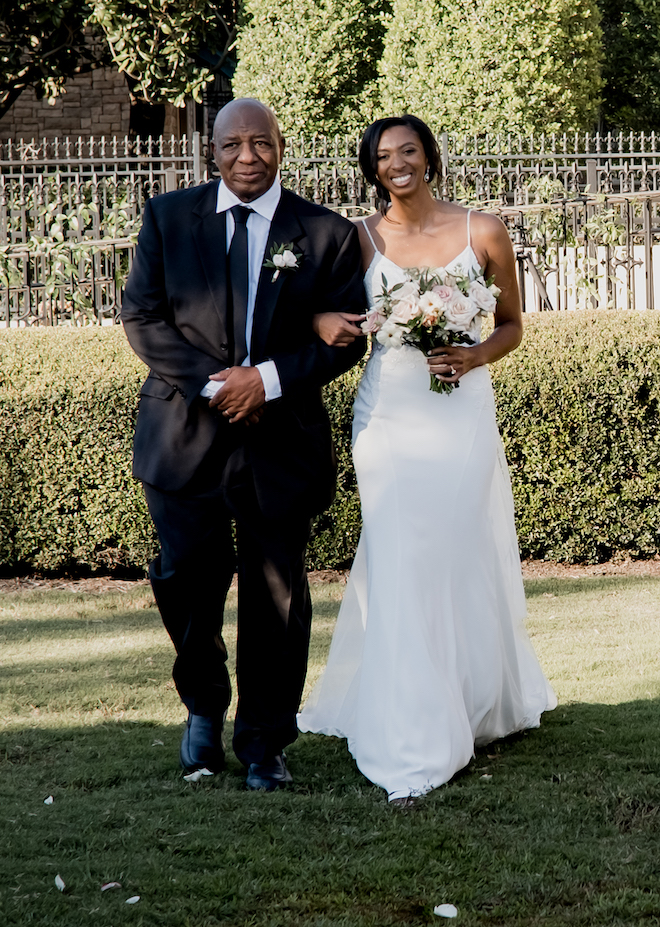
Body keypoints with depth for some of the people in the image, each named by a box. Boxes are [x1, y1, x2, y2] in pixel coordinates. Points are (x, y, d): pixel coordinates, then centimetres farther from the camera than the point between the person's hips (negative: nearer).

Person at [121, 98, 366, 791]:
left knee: (277, 595, 3)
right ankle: (204, 706, 24)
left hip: (282, 439, 0)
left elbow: (346, 336, 2)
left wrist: (270, 378, -13)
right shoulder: (168, 218, 5)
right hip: (186, 435, 0)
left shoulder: (326, 234, 4)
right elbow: (141, 317, 1)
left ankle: (265, 742, 16)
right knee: (186, 577, -3)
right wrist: (212, 381, -11)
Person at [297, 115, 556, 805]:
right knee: (399, 568, -7)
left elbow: (512, 325, 11)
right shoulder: (359, 239, 3)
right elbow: (321, 308, 12)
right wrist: (321, 322, -12)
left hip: (461, 410, 0)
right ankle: (411, 748, -6)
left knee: (467, 564, 5)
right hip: (389, 413, 0)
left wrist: (475, 356, -9)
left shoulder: (482, 233, 3)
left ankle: (480, 703, 29)